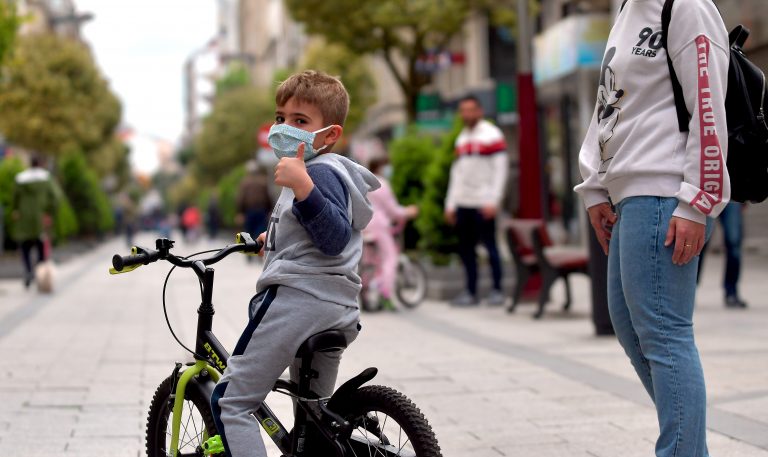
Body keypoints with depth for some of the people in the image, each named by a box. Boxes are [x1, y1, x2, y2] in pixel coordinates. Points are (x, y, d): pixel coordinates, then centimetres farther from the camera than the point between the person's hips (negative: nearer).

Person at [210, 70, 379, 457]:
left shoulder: (320, 170, -10)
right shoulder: (336, 171, 22)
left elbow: (335, 237, -25)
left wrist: (302, 186, -36)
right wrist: (277, 236, 44)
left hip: (298, 298, -11)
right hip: (338, 308, 11)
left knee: (229, 403, -6)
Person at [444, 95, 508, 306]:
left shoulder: (492, 135, -2)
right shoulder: (462, 138, 19)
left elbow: (500, 170, -8)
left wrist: (493, 201, -15)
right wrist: (451, 204, 15)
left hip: (483, 204, -7)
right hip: (463, 203, 7)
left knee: (490, 246, -4)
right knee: (465, 249, 6)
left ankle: (497, 291, 3)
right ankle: (471, 292, 11)